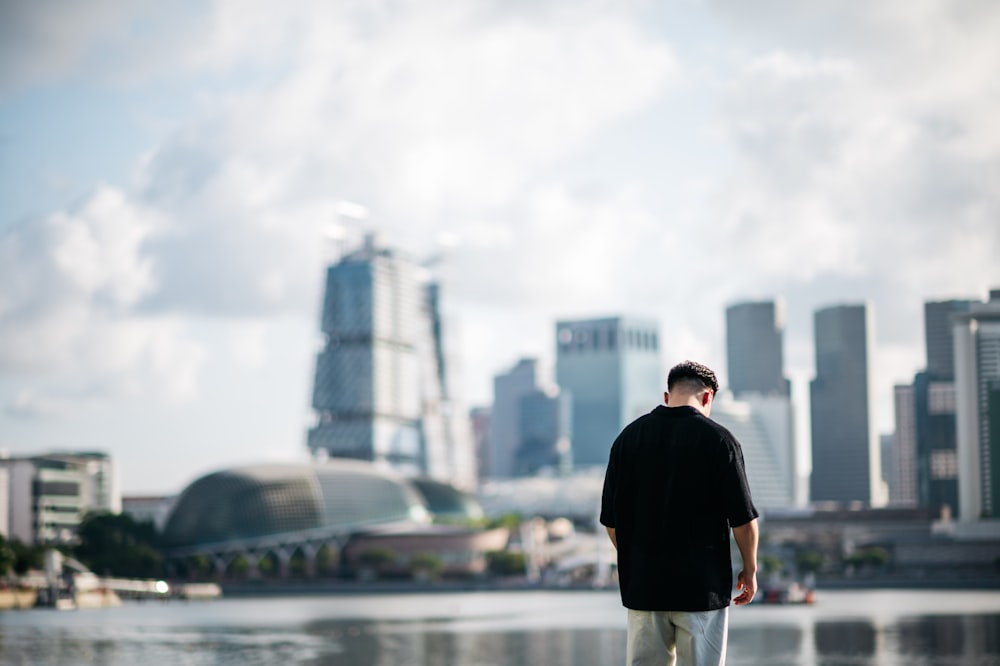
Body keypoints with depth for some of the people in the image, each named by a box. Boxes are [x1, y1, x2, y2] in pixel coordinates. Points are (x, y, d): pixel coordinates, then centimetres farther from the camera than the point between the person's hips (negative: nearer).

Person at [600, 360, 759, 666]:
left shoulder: (628, 437, 4)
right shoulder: (718, 439, -8)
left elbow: (610, 519, 7)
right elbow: (743, 518, -8)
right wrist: (750, 570, 6)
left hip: (643, 585, 3)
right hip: (701, 586, -3)